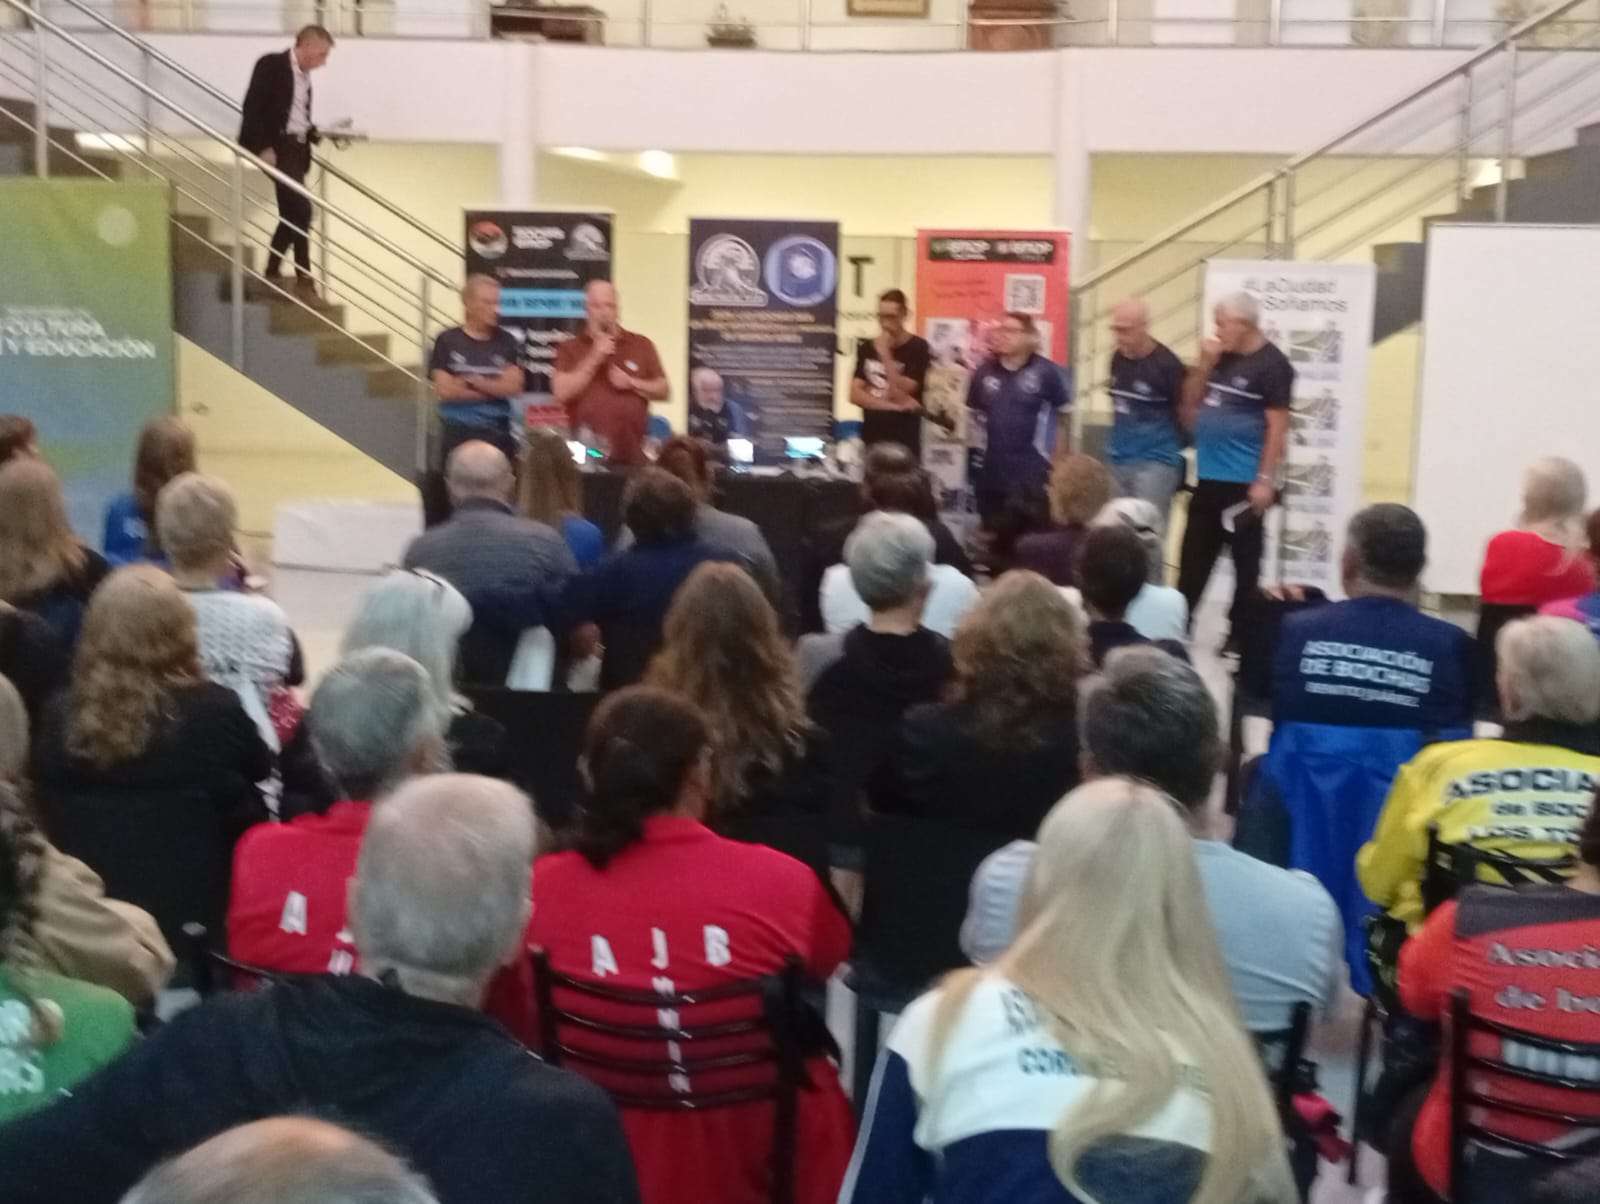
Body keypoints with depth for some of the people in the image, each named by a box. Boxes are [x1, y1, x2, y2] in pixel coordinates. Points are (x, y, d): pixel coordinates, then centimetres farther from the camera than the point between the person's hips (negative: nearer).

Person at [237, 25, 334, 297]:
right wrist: (263, 148, -21)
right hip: (276, 147, -9)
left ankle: (270, 275, 17)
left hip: (296, 149, 9)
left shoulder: (304, 76, 17)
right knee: (300, 210, -16)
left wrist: (315, 134, 4)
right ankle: (303, 278, -10)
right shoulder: (272, 65, -8)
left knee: (291, 214, 9)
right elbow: (252, 107, -14)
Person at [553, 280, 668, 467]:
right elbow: (562, 393, -5)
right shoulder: (570, 348, 9)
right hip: (586, 452, -1)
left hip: (631, 452, 2)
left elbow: (663, 391, 13)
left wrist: (632, 383, -5)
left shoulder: (642, 345, 12)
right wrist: (594, 359, -10)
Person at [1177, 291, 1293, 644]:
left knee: (1246, 563, 3)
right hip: (1208, 479, 8)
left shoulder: (1271, 365, -9)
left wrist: (1265, 479, -17)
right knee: (1193, 559, 13)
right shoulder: (1221, 358, 12)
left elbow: (1277, 426, -13)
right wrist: (1204, 365, 1)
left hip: (1243, 483, -7)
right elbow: (1190, 404, 16)